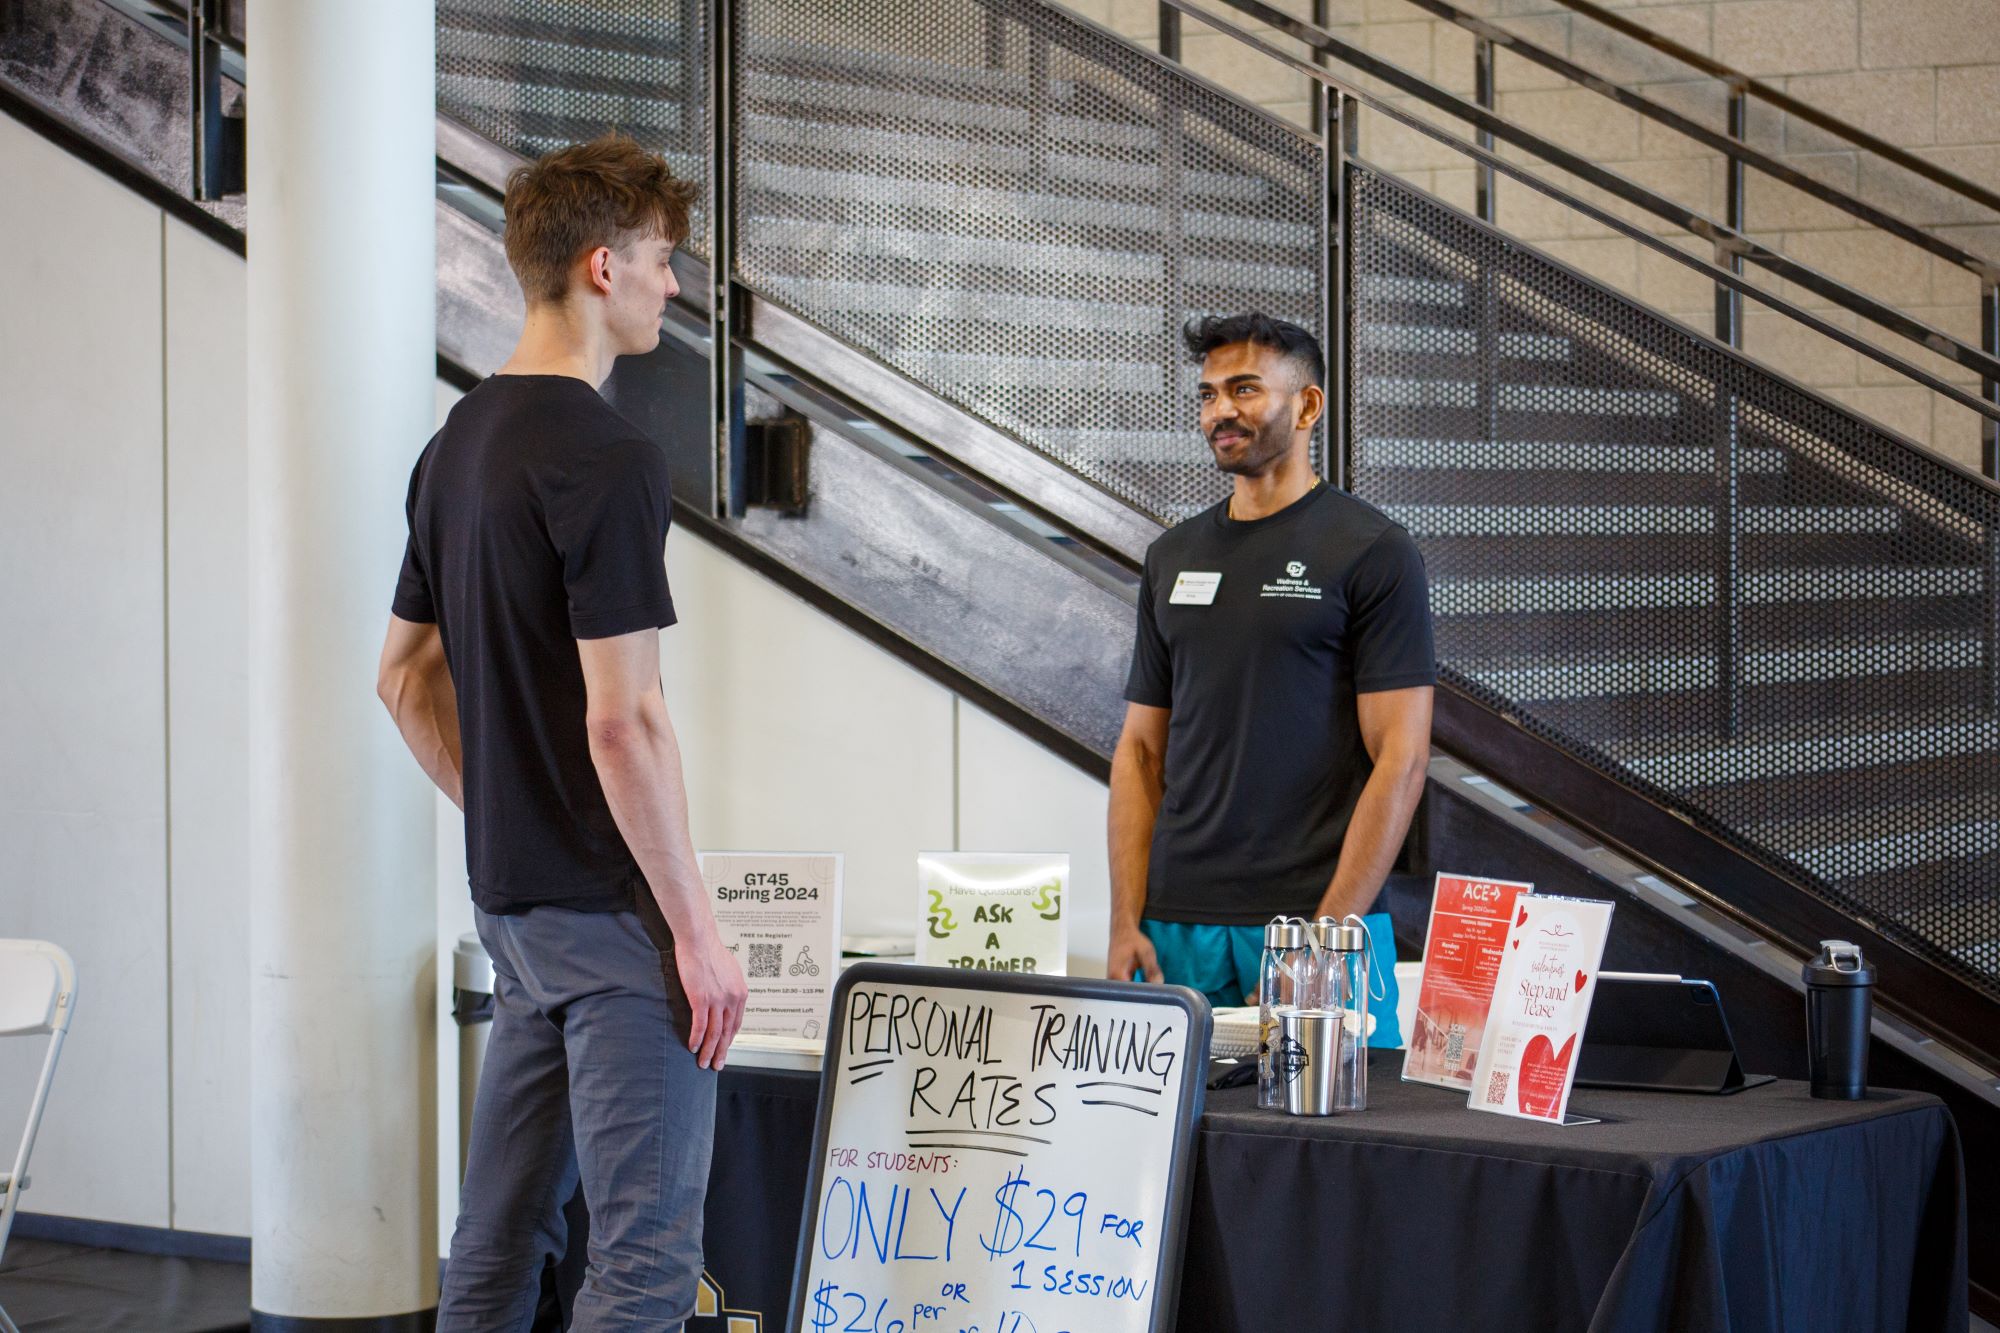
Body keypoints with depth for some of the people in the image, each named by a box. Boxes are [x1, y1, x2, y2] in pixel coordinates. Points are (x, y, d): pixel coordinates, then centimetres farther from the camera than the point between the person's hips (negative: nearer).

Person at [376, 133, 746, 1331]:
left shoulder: (457, 445, 11)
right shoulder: (606, 460, -17)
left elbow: (406, 676, 18)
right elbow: (622, 721, -21)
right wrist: (697, 927, -16)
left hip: (511, 894, 9)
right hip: (610, 904, -9)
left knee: (502, 1236, 14)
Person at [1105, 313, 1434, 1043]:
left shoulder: (1372, 551, -3)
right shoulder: (1173, 557, 14)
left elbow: (1400, 758, -8)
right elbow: (1141, 749, 14)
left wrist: (1327, 932, -15)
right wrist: (1126, 922, 2)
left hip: (1321, 919, -5)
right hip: (1177, 929, 5)